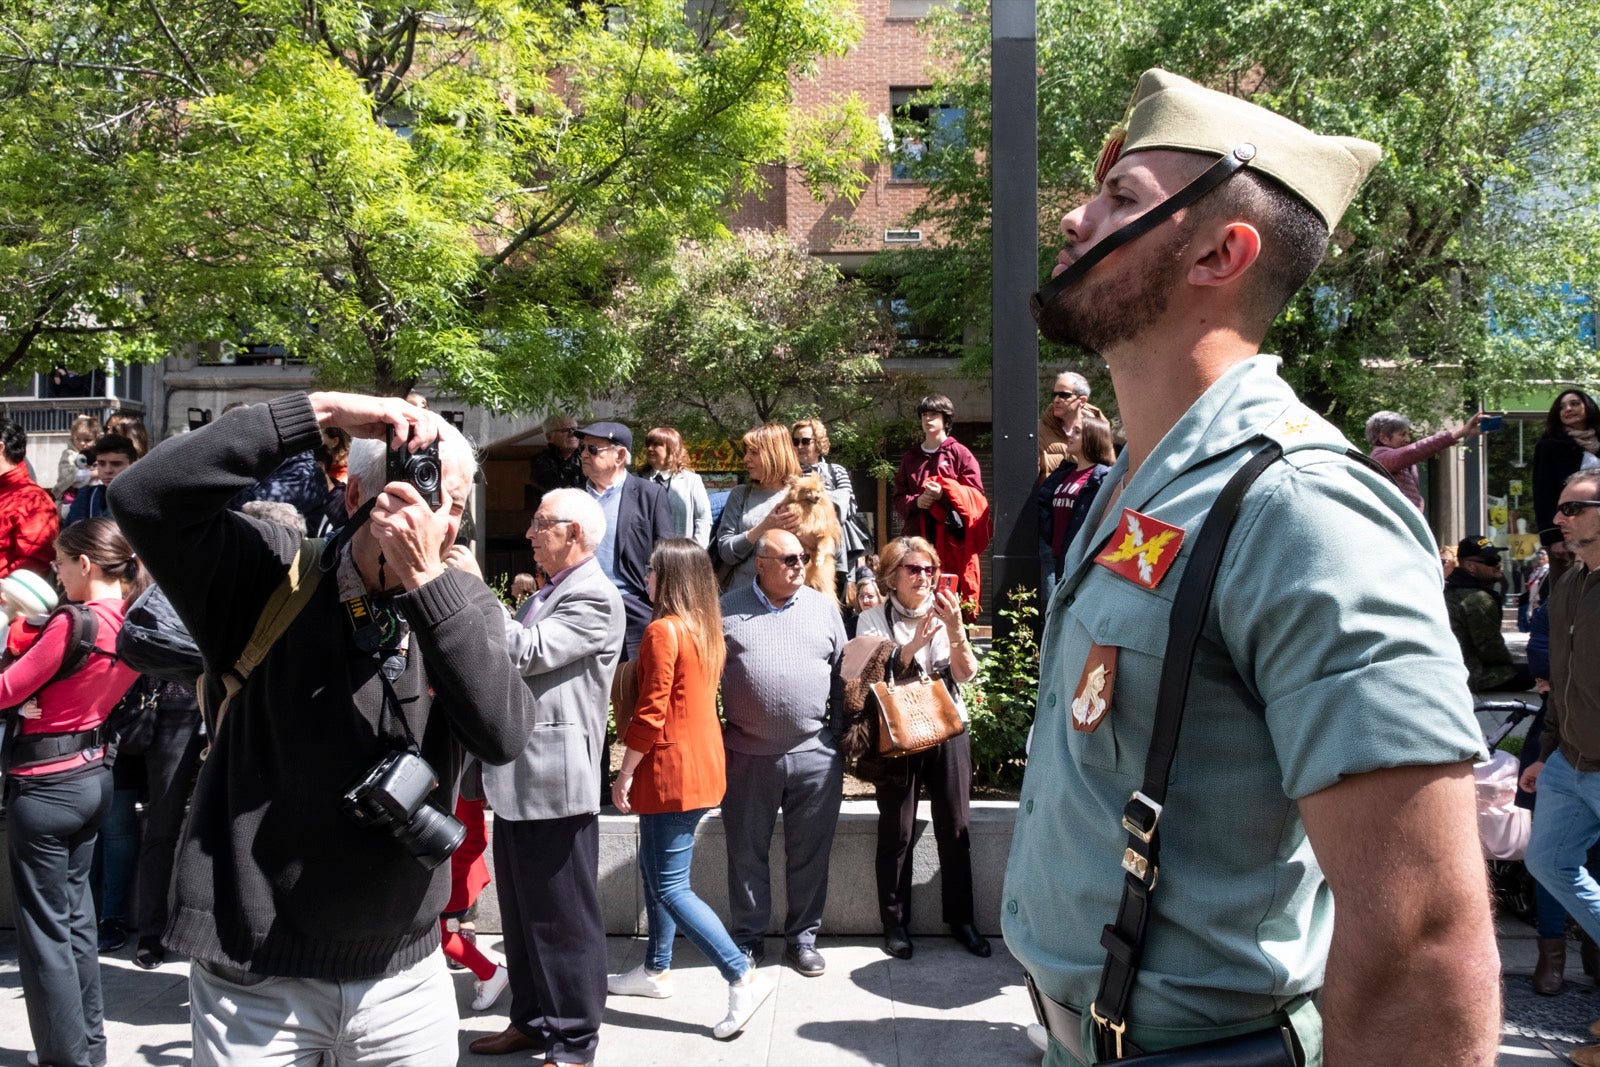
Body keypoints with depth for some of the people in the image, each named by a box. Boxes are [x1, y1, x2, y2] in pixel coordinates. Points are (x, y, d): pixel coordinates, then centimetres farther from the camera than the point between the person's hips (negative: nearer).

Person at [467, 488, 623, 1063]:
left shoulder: (595, 598, -12)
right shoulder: (544, 596, 18)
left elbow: (528, 653, -21)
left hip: (554, 783, -10)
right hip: (517, 780, 10)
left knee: (563, 919, 0)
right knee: (521, 912, 18)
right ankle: (532, 1020, 32)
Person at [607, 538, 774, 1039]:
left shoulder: (663, 631, -17)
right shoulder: (707, 630, 9)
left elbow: (650, 714, -19)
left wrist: (625, 773, -11)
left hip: (672, 771, -9)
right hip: (703, 764, 9)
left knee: (670, 885, -5)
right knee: (655, 869, 20)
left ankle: (744, 978, -8)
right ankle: (656, 970, 31)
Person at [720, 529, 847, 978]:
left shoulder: (822, 607, 7)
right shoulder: (728, 610, 1)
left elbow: (841, 675, 11)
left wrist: (841, 734, 9)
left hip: (815, 755, 1)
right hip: (748, 755, -1)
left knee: (810, 853, 9)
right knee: (747, 853, 10)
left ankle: (803, 937, 23)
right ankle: (748, 937, 25)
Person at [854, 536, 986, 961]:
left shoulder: (944, 614, 7)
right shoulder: (873, 620, -1)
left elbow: (966, 674, -1)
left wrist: (955, 629, -16)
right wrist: (913, 645, -22)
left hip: (949, 732, 3)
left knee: (957, 829, 7)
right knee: (898, 833, 1)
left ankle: (961, 918, 21)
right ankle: (895, 923, 15)